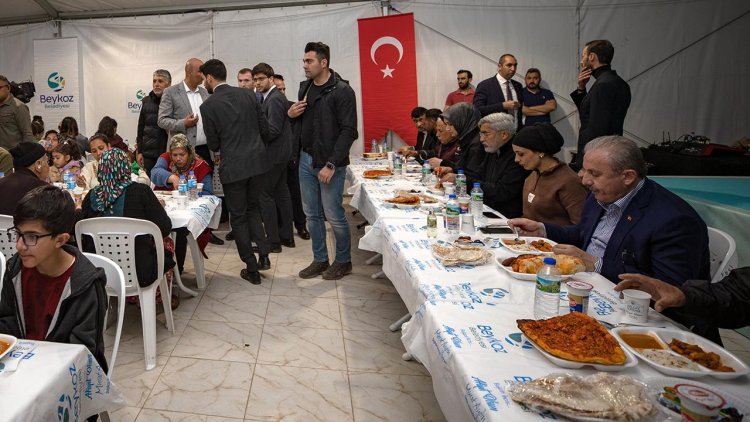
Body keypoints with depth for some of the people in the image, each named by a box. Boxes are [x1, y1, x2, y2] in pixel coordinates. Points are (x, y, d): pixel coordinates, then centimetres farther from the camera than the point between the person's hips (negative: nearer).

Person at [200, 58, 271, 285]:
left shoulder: (208, 105, -8)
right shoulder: (248, 95, 3)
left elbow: (213, 143, -3)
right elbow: (264, 128, 5)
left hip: (233, 166, -4)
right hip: (257, 161, 4)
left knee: (238, 217, 9)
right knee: (252, 208, 23)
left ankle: (252, 269, 14)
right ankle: (263, 254, 12)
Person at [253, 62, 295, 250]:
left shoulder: (275, 99, -15)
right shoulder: (268, 97, 15)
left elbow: (273, 129, -21)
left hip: (273, 154, -10)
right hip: (279, 153, 10)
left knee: (265, 195, -5)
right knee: (281, 193, 13)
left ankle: (273, 241, 1)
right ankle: (287, 236, 21)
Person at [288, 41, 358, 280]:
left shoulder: (341, 91, -11)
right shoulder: (305, 87, 12)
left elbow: (349, 131, -16)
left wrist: (332, 164, -21)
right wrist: (291, 114, 0)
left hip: (329, 162, -7)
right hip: (306, 159, 7)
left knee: (334, 215, 0)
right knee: (312, 214, 12)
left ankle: (343, 261, 19)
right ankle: (320, 260, 26)